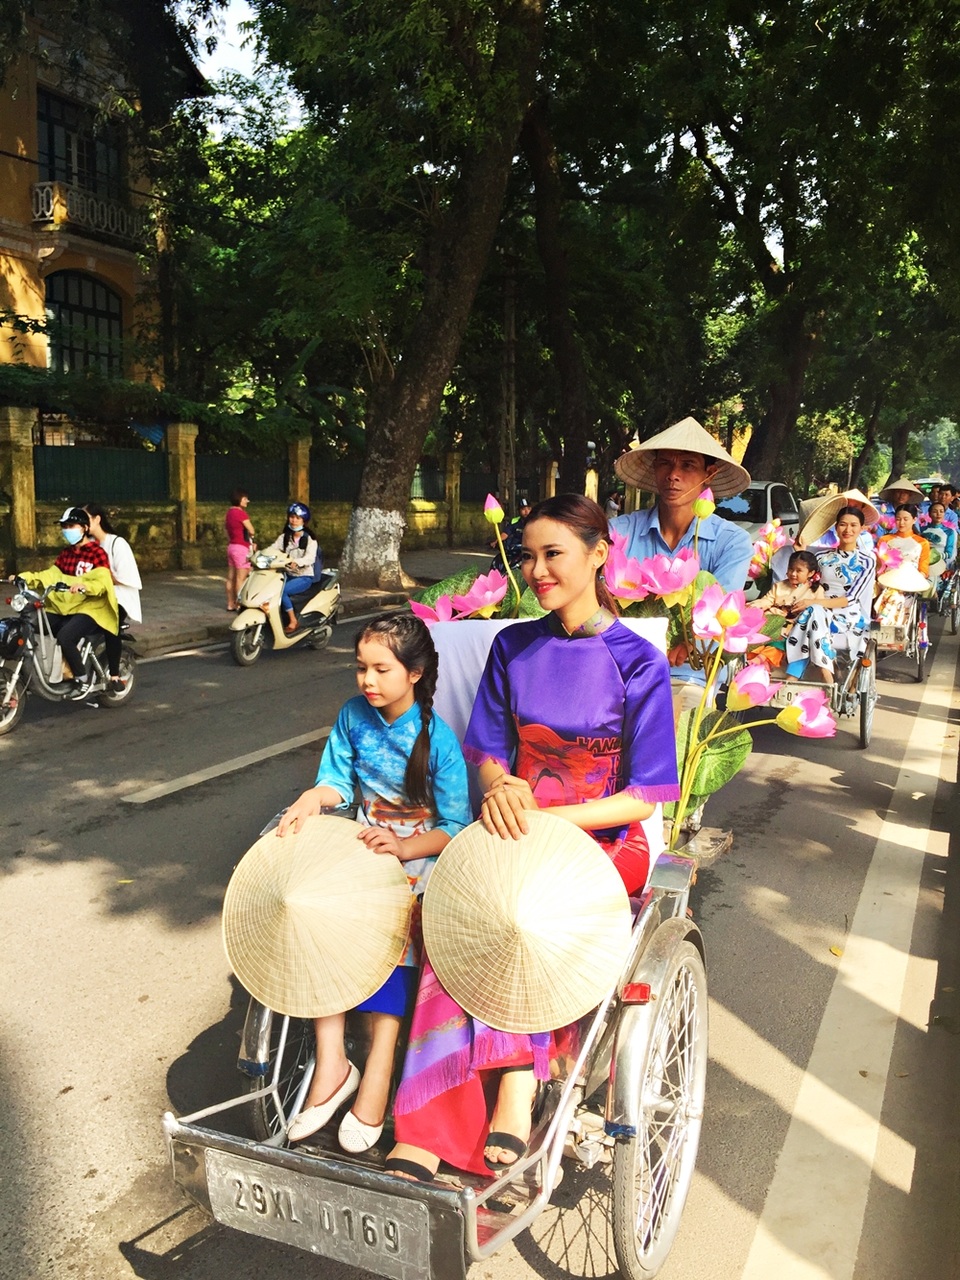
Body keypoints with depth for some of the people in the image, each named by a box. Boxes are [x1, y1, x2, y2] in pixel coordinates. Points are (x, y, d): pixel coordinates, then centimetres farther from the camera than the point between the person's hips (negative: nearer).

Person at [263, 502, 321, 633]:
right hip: (289, 575, 6)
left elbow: (310, 557, -23)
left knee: (281, 591, -29)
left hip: (305, 577, -6)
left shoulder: (310, 539, -6)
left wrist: (297, 562, -43)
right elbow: (272, 548, -1)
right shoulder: (285, 537, 12)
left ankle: (293, 622, -18)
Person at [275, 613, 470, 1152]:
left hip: (422, 857, -4)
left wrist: (402, 848, -25)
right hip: (366, 846, 5)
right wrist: (311, 800, -16)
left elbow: (455, 827, -11)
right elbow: (337, 781, 6)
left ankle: (378, 1074, -19)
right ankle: (330, 1062, -15)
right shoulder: (354, 717, 2)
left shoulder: (438, 739, -13)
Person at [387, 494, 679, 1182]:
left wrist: (546, 817, -22)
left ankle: (426, 1133, -27)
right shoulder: (512, 647, 7)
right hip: (518, 835, 4)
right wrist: (499, 786, -16)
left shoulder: (638, 663, -6)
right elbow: (489, 752, 9)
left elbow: (641, 798, -9)